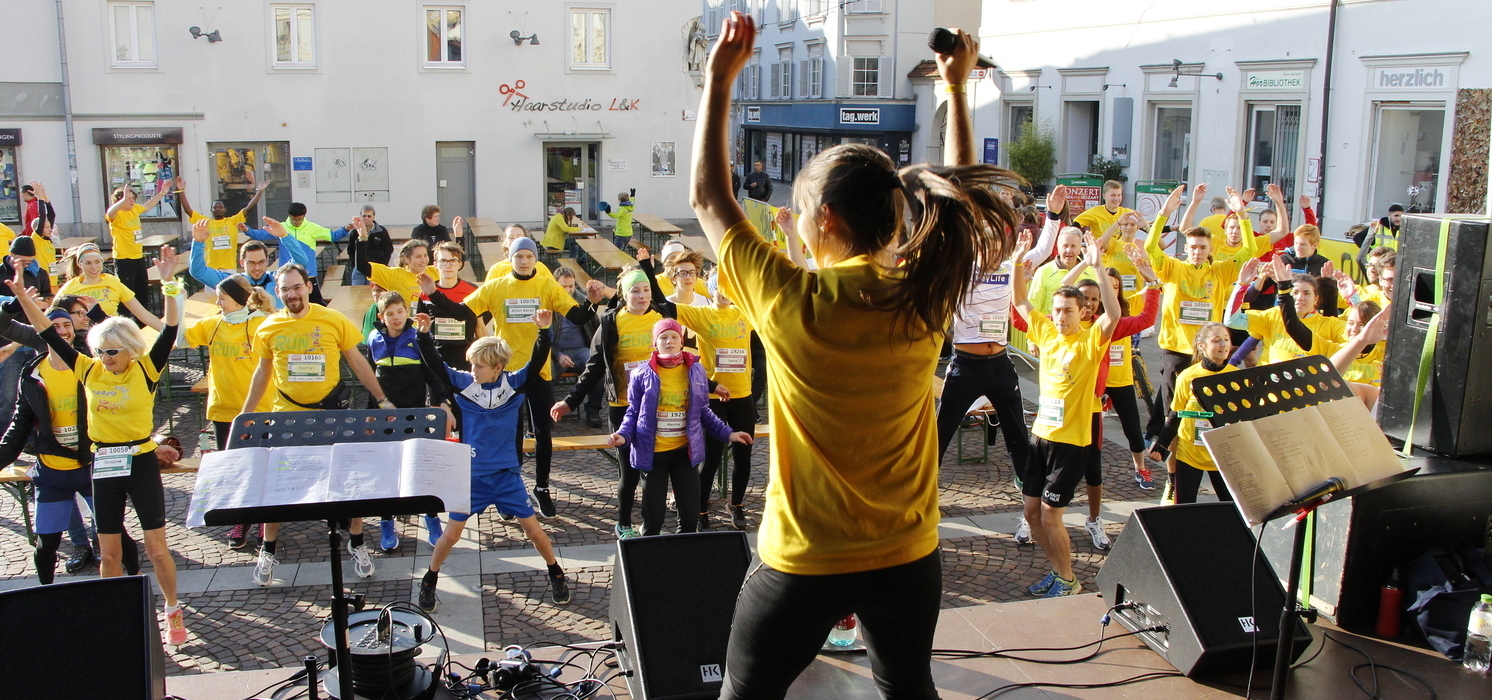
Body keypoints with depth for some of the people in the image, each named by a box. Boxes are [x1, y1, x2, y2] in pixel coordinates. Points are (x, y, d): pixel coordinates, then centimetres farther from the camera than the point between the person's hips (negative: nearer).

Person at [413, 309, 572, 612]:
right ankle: (429, 582, 25)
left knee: (533, 529, 3)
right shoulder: (463, 383, -6)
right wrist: (424, 335, -25)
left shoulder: (513, 383, -7)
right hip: (470, 474, 0)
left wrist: (543, 331, -30)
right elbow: (435, 364, -11)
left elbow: (537, 361, -16)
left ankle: (557, 575, 25)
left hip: (506, 474, 0)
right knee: (452, 533, 3)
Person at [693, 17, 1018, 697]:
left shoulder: (793, 302, -19)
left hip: (804, 561, -4)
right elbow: (957, 194, 11)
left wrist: (719, 77, -2)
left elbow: (708, 198, -7)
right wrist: (957, 86, 17)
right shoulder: (929, 296, -9)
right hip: (908, 557, 4)